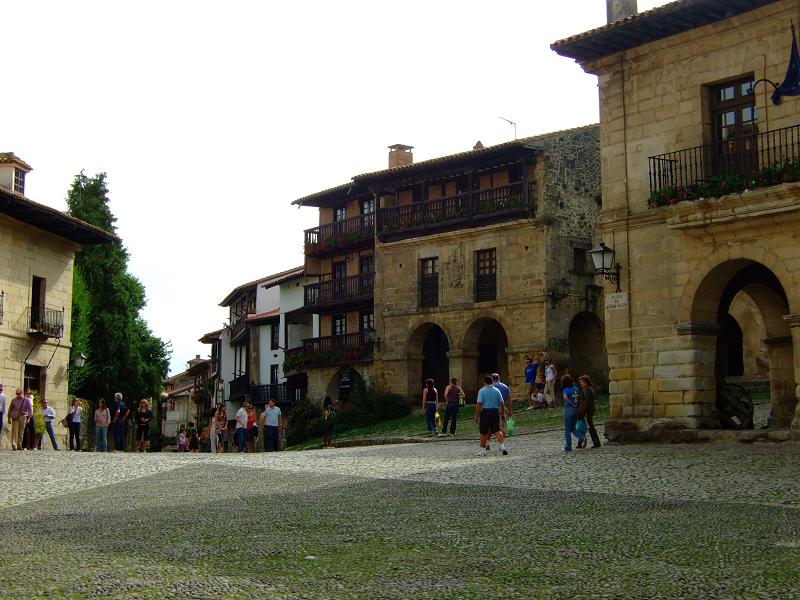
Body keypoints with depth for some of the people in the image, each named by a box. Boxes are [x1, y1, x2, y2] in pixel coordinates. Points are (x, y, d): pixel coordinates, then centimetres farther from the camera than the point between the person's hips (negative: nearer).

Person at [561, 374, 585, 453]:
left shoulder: (566, 389, -10)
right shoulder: (576, 388, 10)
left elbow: (565, 397, -28)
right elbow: (580, 398, 15)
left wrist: (571, 403, -16)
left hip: (569, 409, -6)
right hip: (576, 409, 6)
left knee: (567, 429, 5)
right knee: (572, 428, 17)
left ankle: (568, 447, 7)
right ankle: (581, 437, -7)